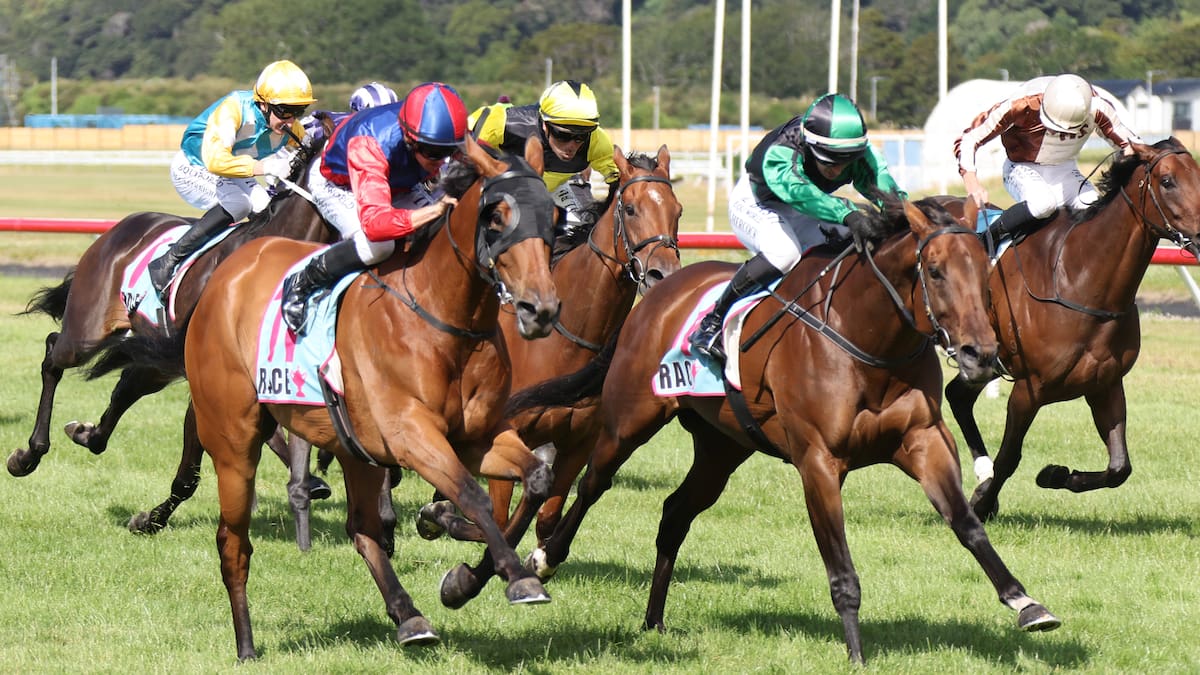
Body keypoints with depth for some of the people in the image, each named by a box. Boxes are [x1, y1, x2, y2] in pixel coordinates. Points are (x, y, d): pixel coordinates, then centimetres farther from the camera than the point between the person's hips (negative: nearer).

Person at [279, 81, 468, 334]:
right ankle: (299, 286, -11)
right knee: (377, 246, -32)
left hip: (399, 185, 6)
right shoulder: (368, 145, -46)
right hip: (336, 185, -6)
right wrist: (437, 209, -61)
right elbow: (375, 222, -56)